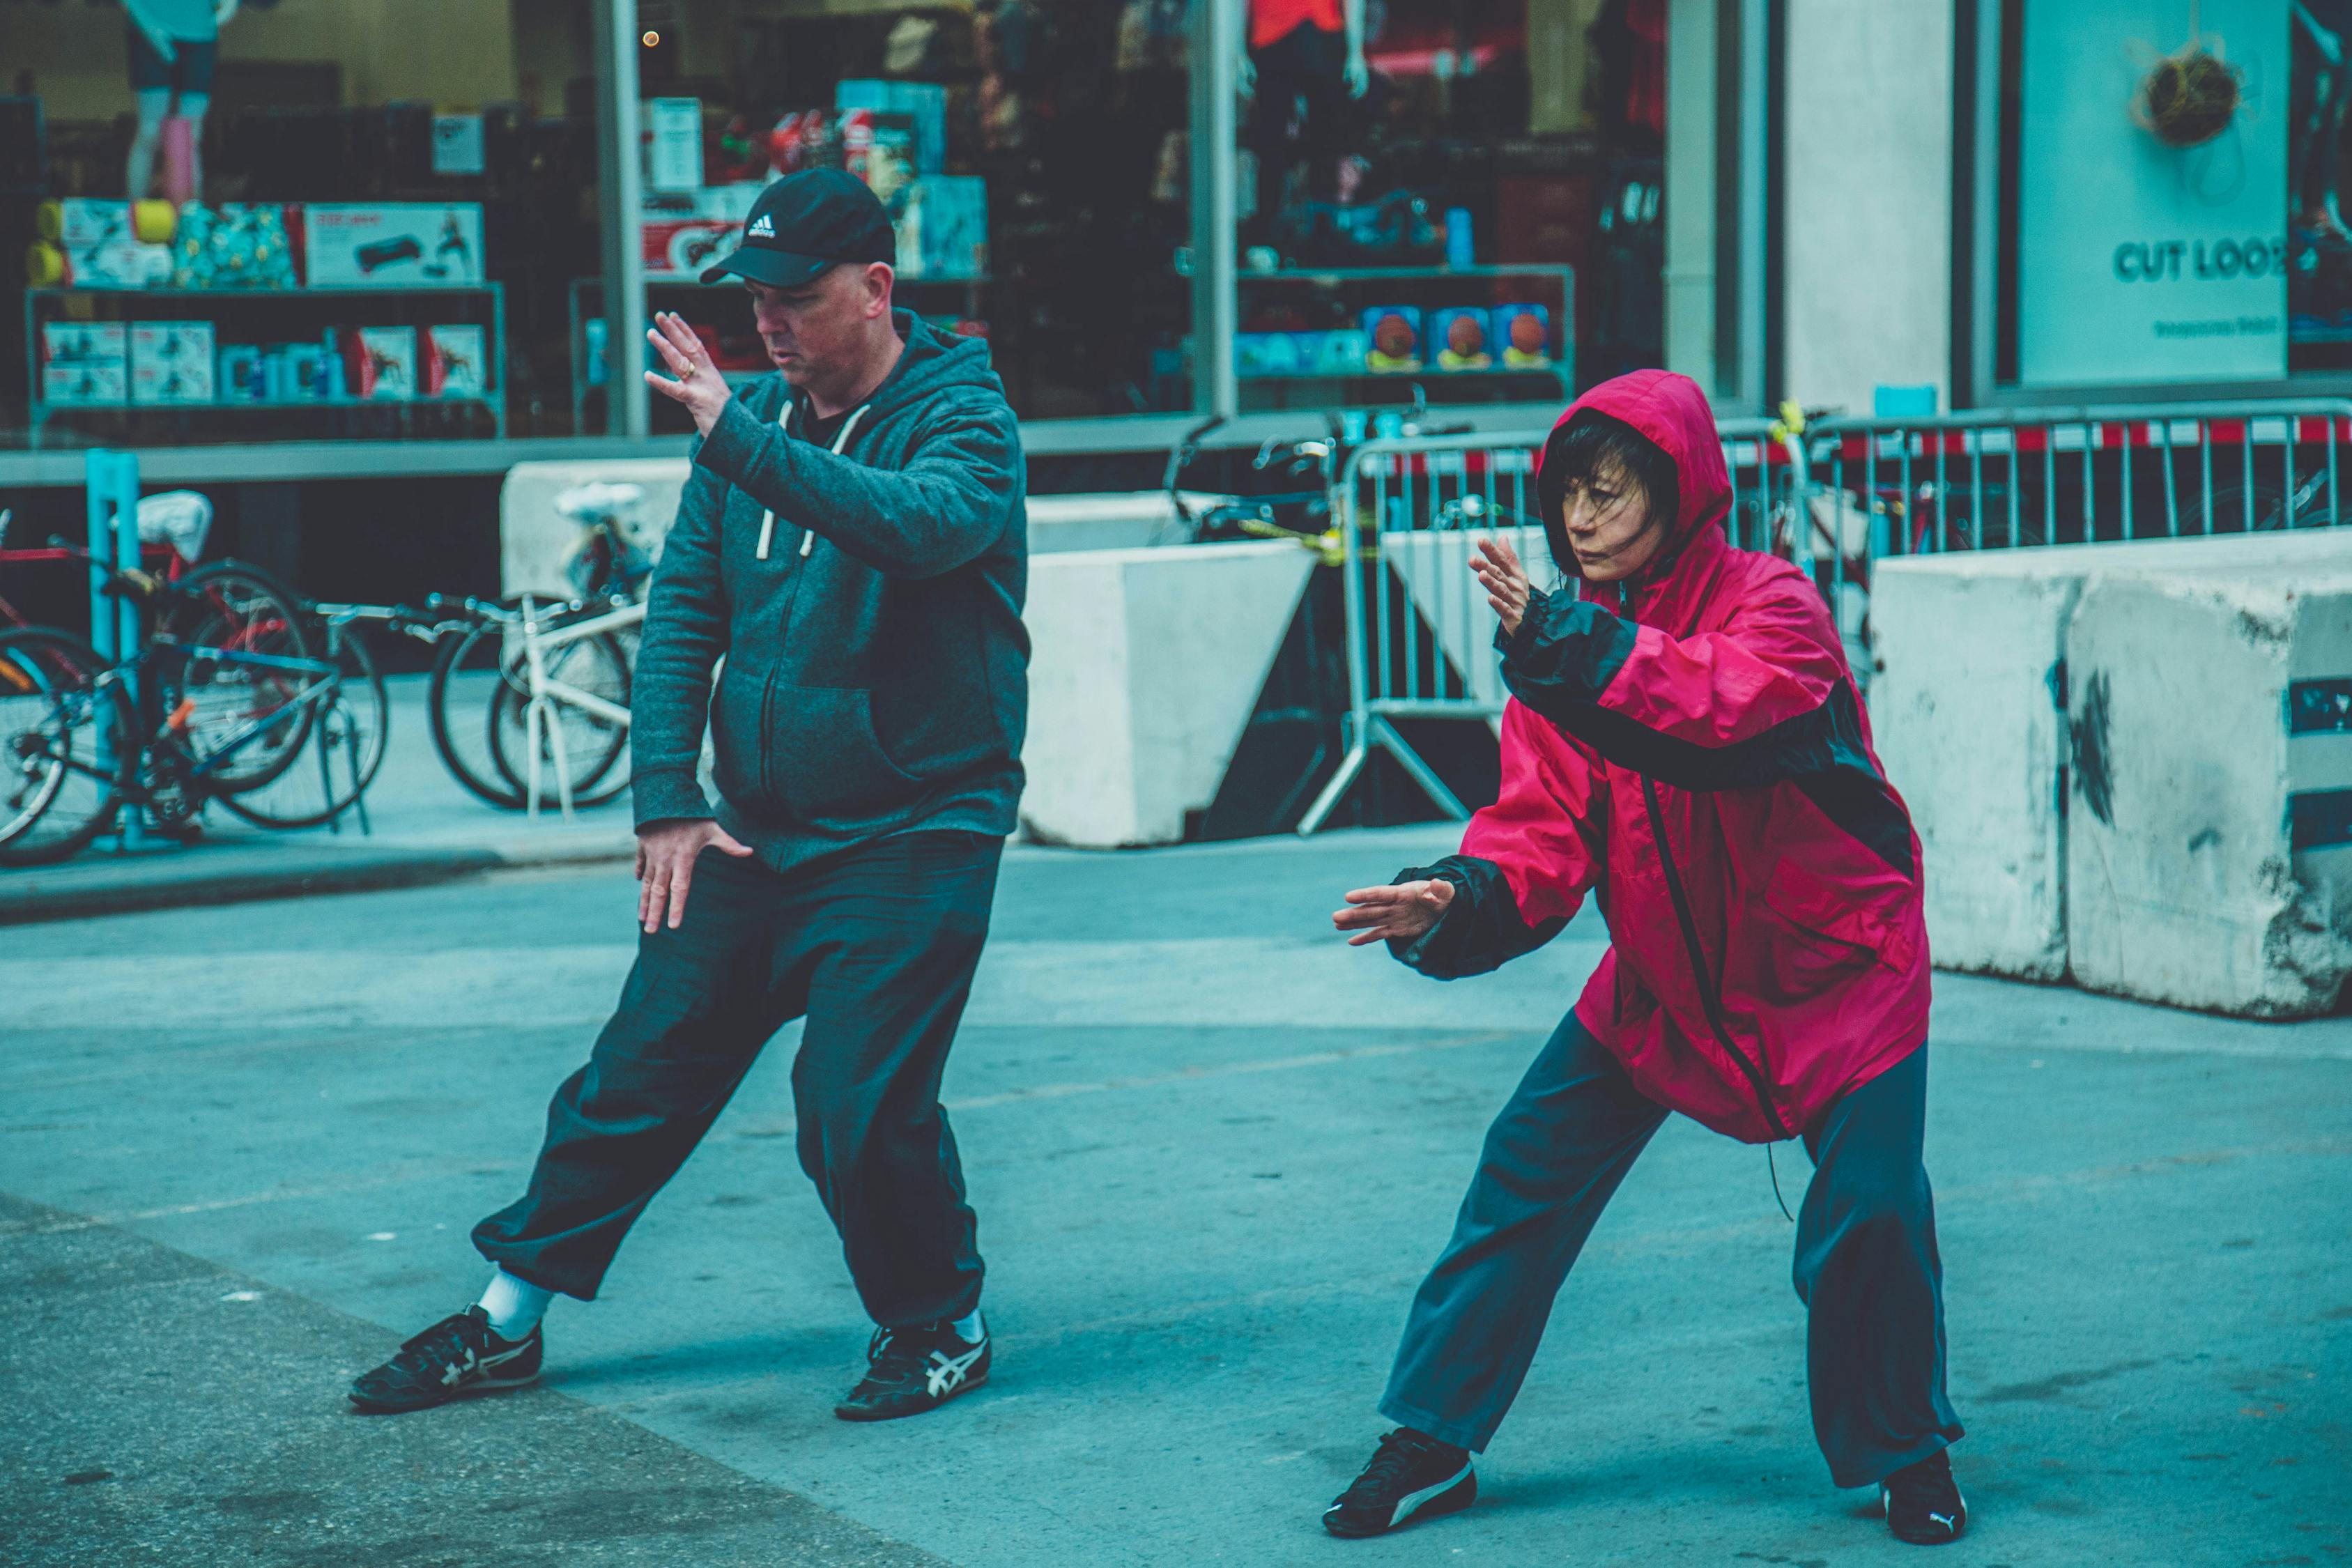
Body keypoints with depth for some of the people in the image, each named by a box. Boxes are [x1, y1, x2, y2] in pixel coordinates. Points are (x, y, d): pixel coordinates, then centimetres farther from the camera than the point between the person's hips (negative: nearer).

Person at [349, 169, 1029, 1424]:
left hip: (913, 836, -6)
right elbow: (682, 610, 9)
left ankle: (941, 1330, 12)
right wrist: (667, 801, -1)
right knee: (639, 1070, 8)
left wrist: (738, 439, -38)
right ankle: (507, 1321, 21)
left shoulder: (961, 418, -9)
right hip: (752, 833, 6)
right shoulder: (754, 419, 8)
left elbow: (926, 524, -33)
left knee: (859, 1104, -12)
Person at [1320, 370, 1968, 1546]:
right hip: (1661, 973, 4)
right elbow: (1544, 823, -12)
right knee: (1524, 1175, -2)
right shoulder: (1563, 650, -4)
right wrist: (1459, 900, -33)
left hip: (1836, 964, -4)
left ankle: (1905, 1454, 13)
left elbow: (1730, 707, -40)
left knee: (1870, 1208, -13)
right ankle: (1429, 1442, 11)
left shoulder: (1772, 606, -18)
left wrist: (1565, 644, -52)